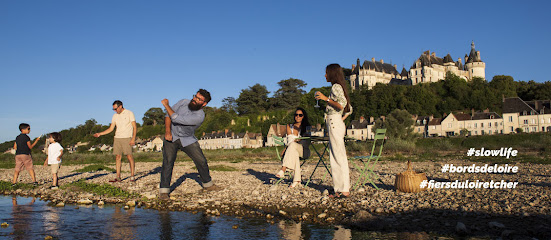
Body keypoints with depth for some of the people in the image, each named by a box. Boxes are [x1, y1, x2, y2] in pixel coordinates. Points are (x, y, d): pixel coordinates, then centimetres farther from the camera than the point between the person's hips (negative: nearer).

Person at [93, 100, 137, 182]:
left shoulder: (129, 113, -2)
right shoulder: (115, 116, 13)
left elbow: (135, 127, -6)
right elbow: (111, 129, 16)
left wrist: (133, 138, -16)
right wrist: (100, 134, 6)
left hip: (127, 138, -5)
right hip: (117, 138, 5)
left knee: (129, 156, -9)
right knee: (118, 157, 1)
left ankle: (132, 177, -4)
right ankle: (118, 177, 4)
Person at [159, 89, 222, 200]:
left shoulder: (199, 116, -25)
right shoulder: (184, 102, -11)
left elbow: (177, 119, -30)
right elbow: (168, 115, -8)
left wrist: (166, 105, -19)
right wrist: (167, 131, -21)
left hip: (188, 139, -1)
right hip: (171, 137, 1)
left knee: (201, 161, 0)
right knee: (168, 161, -14)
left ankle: (208, 184, 23)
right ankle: (163, 191, -11)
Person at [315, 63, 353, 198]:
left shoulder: (336, 86, -6)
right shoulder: (339, 87, 21)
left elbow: (342, 105, -21)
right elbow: (349, 109, 22)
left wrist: (326, 99, -14)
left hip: (334, 123, -10)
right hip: (338, 123, 10)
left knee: (339, 157, -9)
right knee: (334, 158, 9)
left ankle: (345, 190, -6)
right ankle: (339, 190, 11)